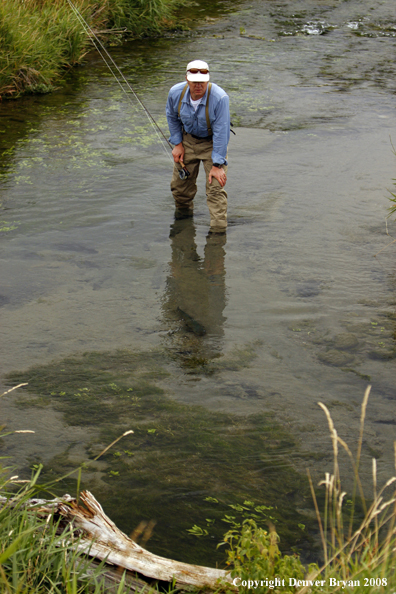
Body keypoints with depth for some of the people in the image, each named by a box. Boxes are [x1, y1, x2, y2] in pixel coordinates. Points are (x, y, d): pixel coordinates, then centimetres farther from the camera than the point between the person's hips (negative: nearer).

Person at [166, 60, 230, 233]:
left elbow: (220, 133, -27)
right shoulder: (176, 93, -18)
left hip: (212, 142, -4)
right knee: (179, 184, 12)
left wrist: (217, 164, -25)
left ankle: (218, 230, -10)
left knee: (215, 188, -15)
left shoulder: (220, 98, -32)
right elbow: (172, 117, 5)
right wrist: (177, 144, 2)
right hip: (187, 139, 4)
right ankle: (183, 215, 40)